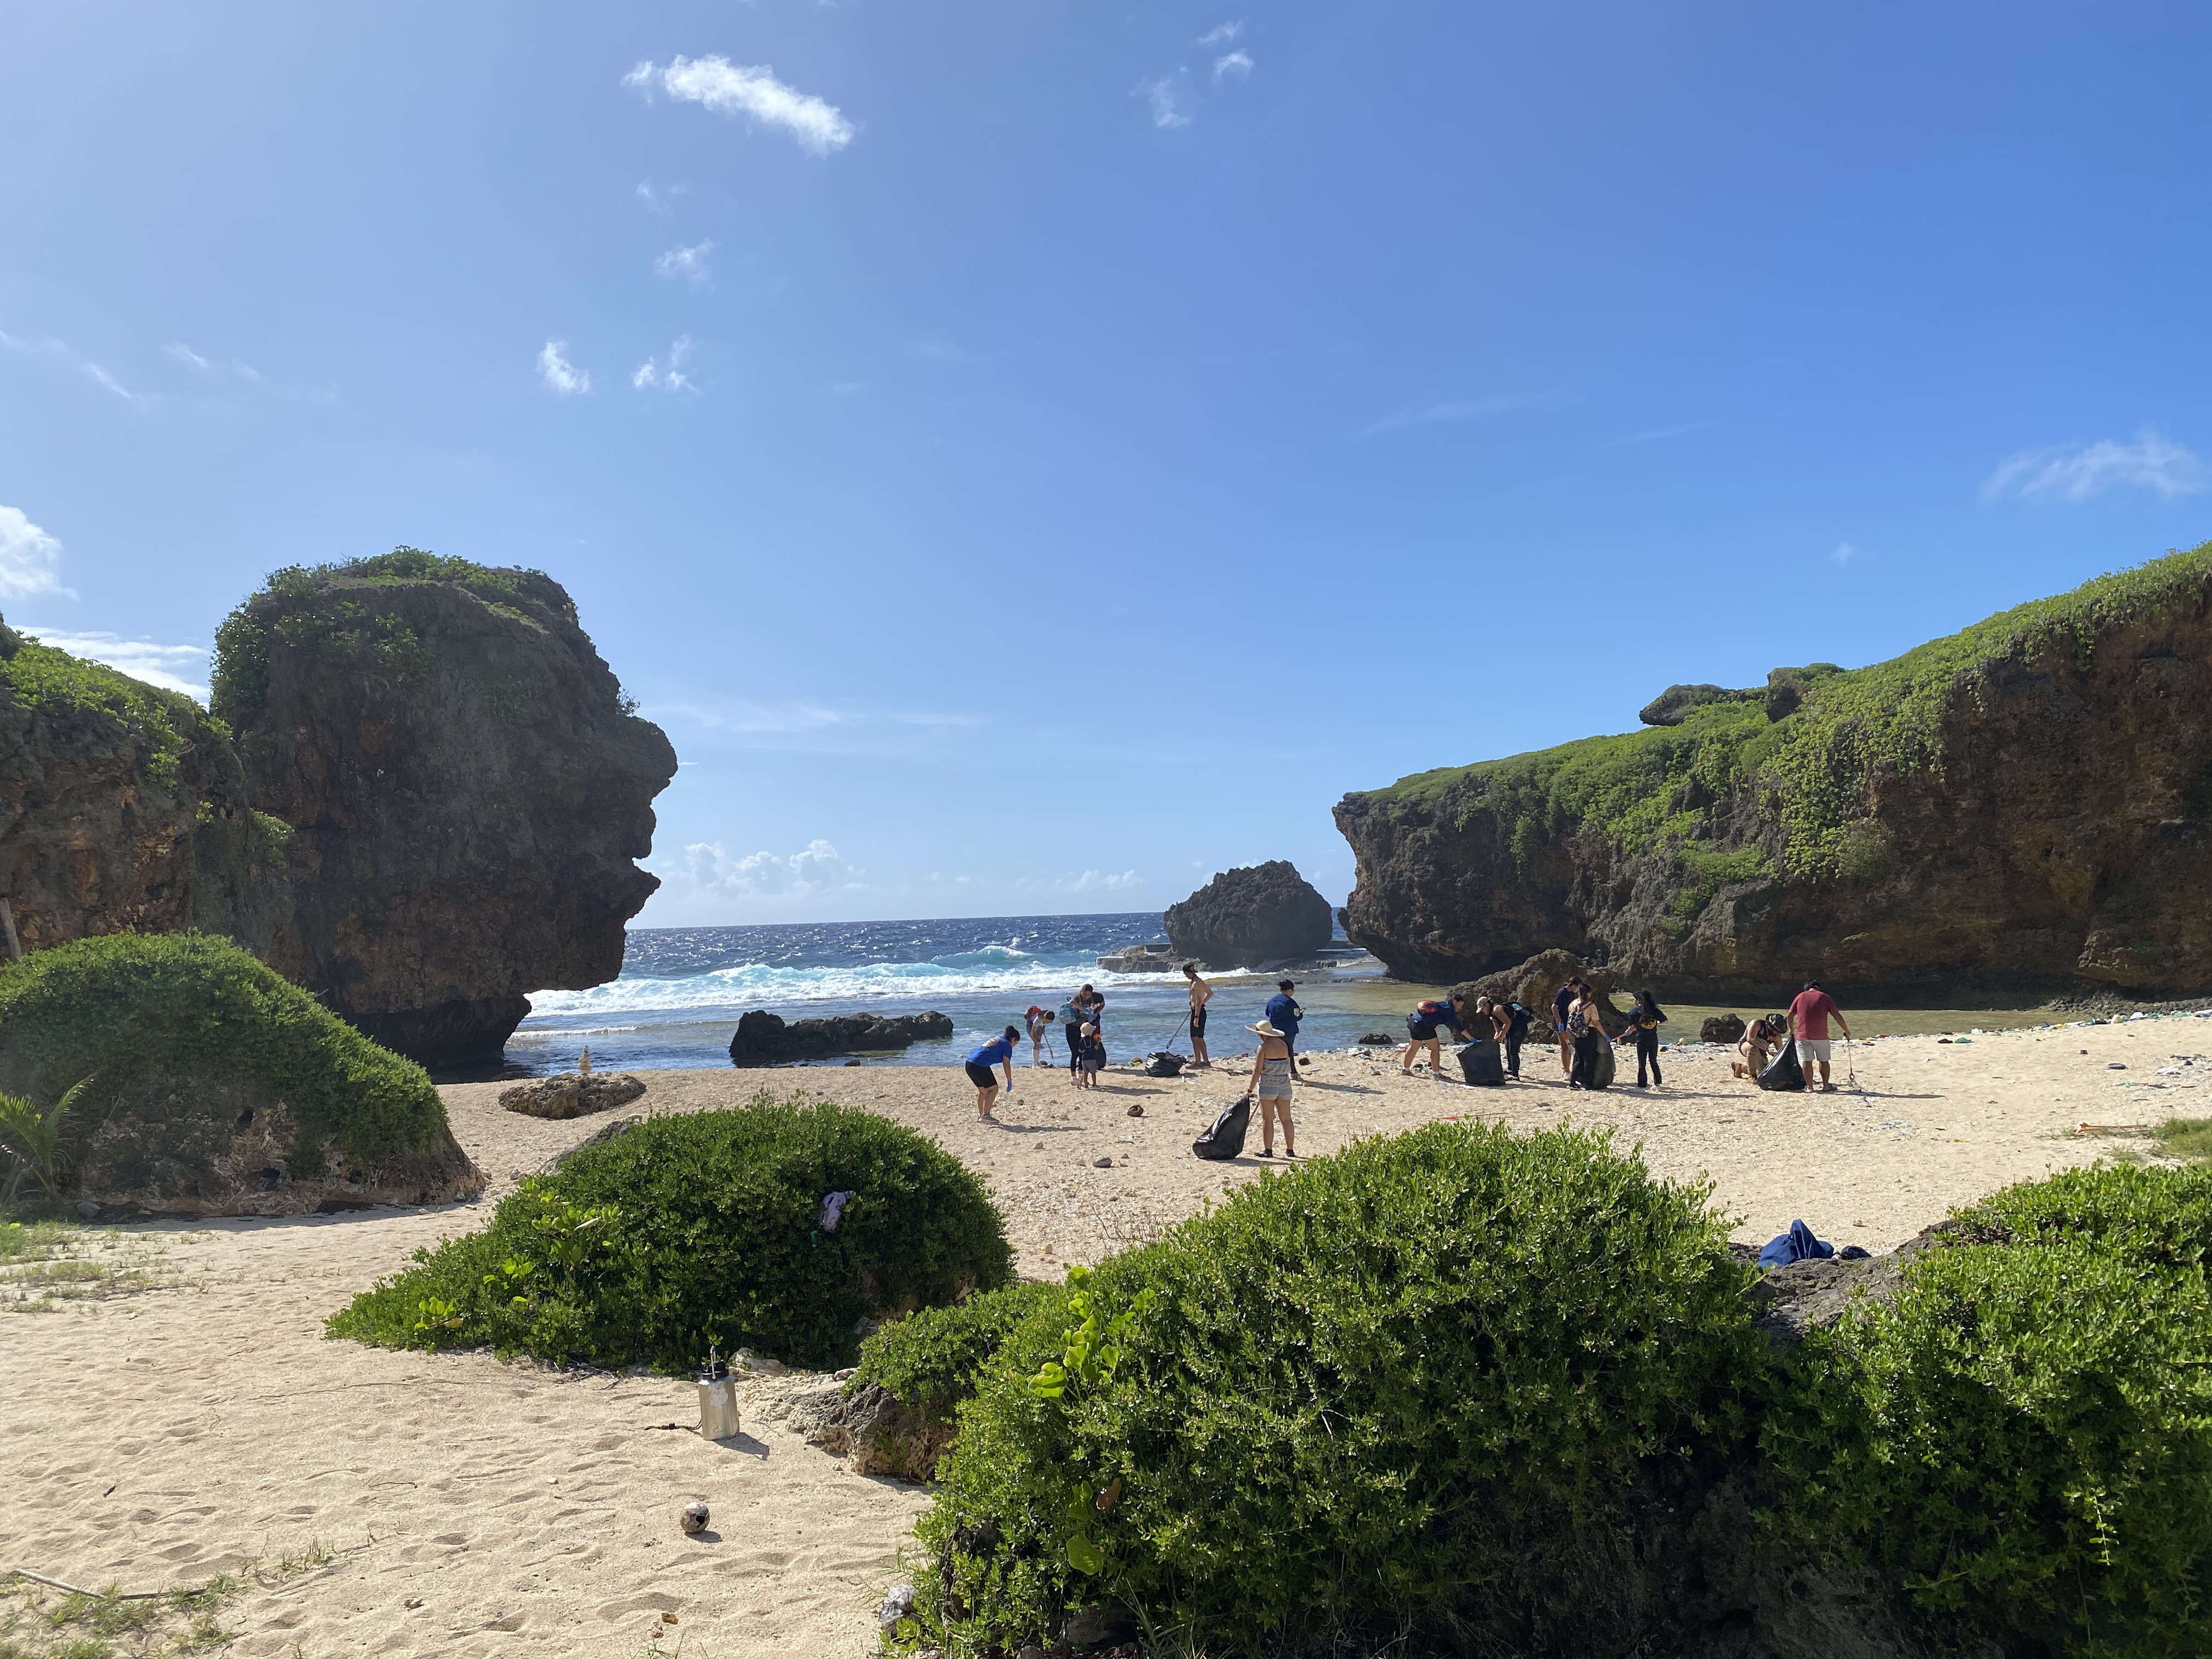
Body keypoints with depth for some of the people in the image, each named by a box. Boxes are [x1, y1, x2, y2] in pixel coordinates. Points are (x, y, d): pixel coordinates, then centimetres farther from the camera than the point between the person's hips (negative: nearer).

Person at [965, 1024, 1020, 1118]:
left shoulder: (997, 1039, 25)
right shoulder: (1007, 1045, 1)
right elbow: (1006, 1065, -3)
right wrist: (1010, 1082, 2)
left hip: (969, 1064, 8)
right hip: (980, 1067, -8)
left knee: (983, 1091, 20)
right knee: (994, 1089, 3)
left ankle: (981, 1115, 24)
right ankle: (986, 1115, -6)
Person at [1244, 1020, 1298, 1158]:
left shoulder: (1264, 1047, -10)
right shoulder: (1284, 1045, 8)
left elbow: (1258, 1071, -12)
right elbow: (1288, 1067, 13)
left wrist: (1250, 1090, -9)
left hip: (1268, 1085, -6)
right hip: (1284, 1084, 6)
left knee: (1268, 1119, 0)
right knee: (1286, 1119, 9)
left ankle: (1268, 1150, 1)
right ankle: (1290, 1150, 12)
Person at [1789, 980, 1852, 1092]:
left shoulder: (1801, 996, 8)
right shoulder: (1824, 997, 3)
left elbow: (1790, 1015, 9)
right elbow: (1837, 1016, -2)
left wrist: (1791, 1029, 25)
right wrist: (1847, 1031, 6)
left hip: (1803, 1035, 1)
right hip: (1821, 1036, -1)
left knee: (1807, 1062, 4)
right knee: (1824, 1061, 13)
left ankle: (1809, 1087, 5)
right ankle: (1826, 1086, 18)